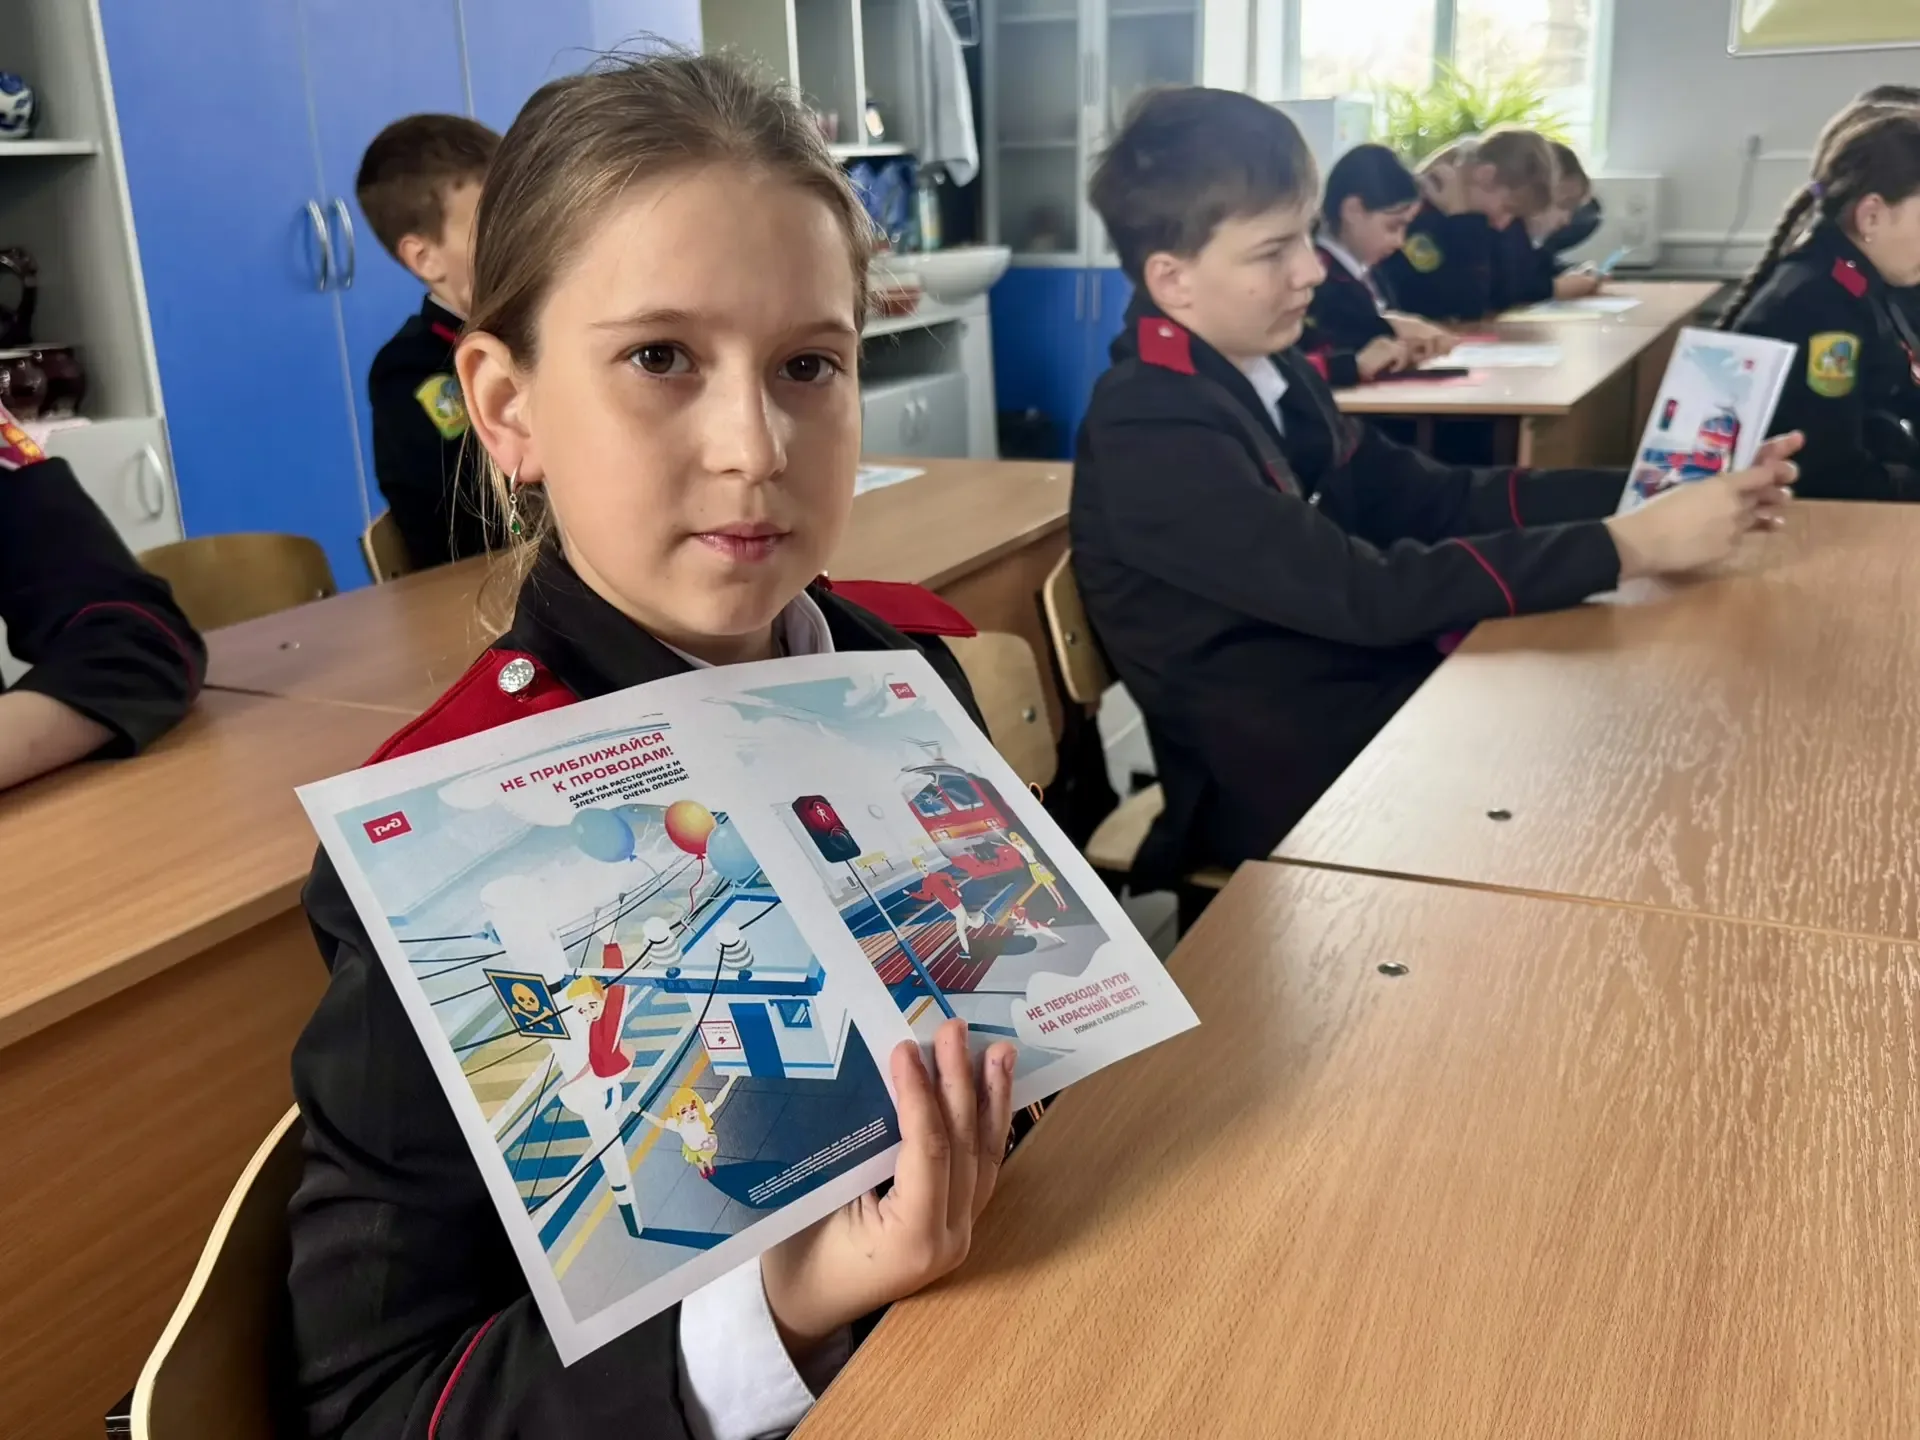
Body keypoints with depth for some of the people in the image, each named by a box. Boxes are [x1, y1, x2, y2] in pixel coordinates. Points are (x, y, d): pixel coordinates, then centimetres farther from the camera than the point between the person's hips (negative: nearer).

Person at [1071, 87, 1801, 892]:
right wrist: (1629, 546, -23)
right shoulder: (1151, 438, -22)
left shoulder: (1262, 369, 5)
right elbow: (1370, 596, -26)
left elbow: (1433, 500, 7)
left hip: (1386, 699, 7)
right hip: (1285, 787, -7)